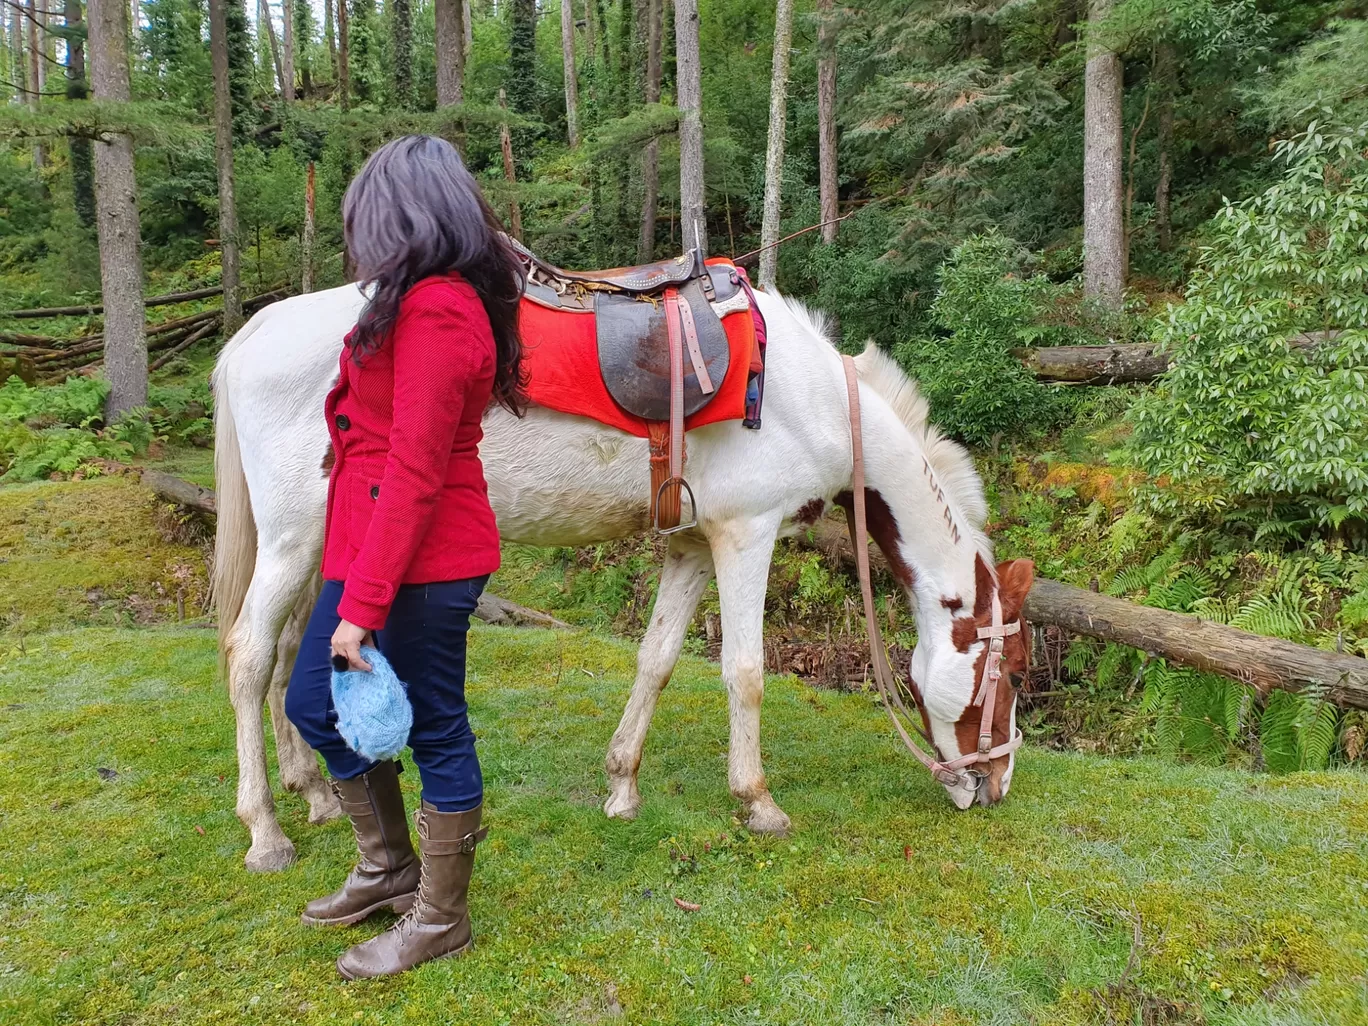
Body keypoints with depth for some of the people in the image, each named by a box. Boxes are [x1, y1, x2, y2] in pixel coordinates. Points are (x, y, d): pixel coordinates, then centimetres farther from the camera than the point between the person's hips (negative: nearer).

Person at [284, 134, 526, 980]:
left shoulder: (435, 311, -19)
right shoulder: (446, 298, 11)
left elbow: (414, 473, -23)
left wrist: (363, 605, -21)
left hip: (425, 562, -10)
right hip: (371, 549, 10)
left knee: (434, 731, 6)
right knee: (314, 705, 19)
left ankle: (439, 922, 27)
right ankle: (388, 869, 38)